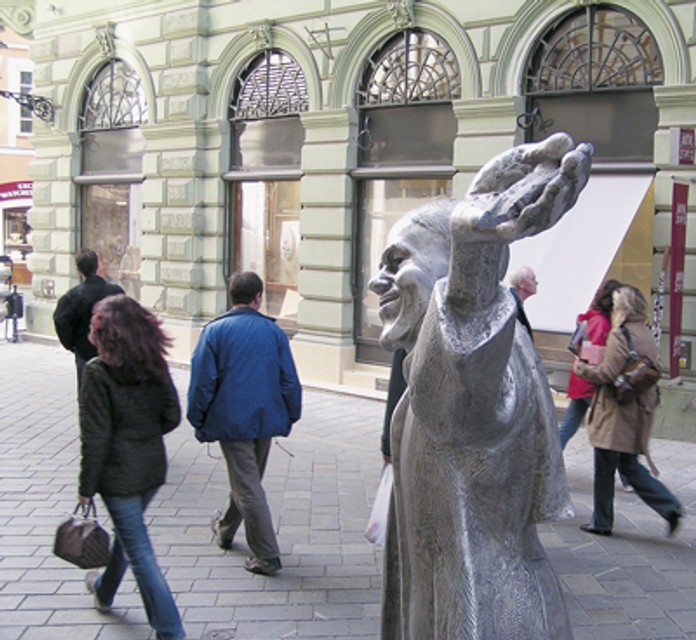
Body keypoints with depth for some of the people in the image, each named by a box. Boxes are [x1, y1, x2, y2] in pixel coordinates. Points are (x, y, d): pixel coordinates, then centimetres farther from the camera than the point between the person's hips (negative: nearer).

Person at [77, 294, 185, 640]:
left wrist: (86, 488, -8)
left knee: (140, 553, 1)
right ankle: (104, 590, 52)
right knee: (127, 531, 28)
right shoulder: (155, 365, -2)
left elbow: (95, 437, -17)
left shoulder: (98, 372, -18)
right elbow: (172, 416, 3)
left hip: (119, 475, -7)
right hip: (153, 468, 7)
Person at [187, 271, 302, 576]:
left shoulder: (215, 331, -8)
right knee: (247, 478, 22)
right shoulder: (274, 331, 0)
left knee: (247, 486, -1)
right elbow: (290, 380, 2)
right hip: (265, 420, 4)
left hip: (231, 421, -4)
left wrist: (199, 421, 3)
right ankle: (225, 529, 44)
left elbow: (202, 381, -8)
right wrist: (290, 416, 14)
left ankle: (267, 557, -2)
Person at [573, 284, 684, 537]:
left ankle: (601, 522, 13)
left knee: (605, 469, 3)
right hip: (639, 410, 9)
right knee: (629, 466, 16)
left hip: (617, 412, -8)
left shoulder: (620, 335, -15)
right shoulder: (647, 334, 12)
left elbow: (608, 374, -19)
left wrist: (581, 367, -3)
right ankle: (670, 507, 5)